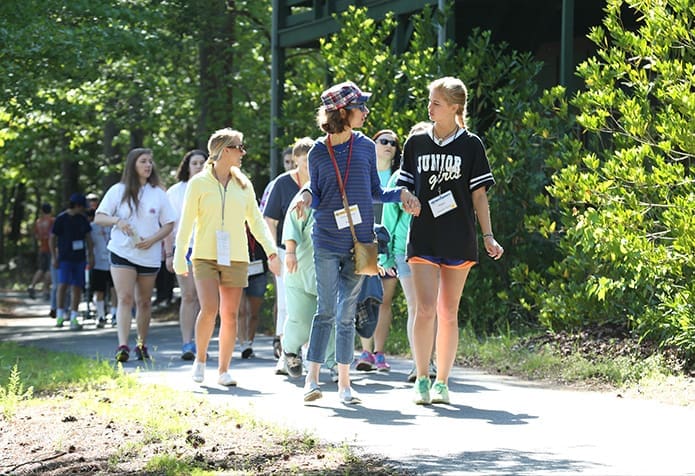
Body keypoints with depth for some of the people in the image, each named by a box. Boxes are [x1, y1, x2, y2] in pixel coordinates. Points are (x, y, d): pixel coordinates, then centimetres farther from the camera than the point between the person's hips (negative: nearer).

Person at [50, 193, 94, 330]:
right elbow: (52, 239, -2)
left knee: (77, 287, 2)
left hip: (79, 258, 4)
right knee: (63, 284, -16)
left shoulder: (82, 219, 9)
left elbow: (88, 237, 16)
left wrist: (91, 256, 9)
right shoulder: (61, 219, -4)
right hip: (64, 258, -4)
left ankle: (73, 318, 6)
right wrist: (54, 257, -7)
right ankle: (60, 315, -5)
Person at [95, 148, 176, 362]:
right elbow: (98, 218, 3)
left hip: (149, 255, 2)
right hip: (122, 253, -2)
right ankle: (123, 346, -23)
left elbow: (169, 224, 7)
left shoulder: (158, 193, 6)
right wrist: (117, 221, -18)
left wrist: (152, 239, -10)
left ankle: (142, 344, 23)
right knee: (125, 298, -14)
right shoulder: (118, 191, 3)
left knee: (144, 301, 10)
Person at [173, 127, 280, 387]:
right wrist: (179, 257, -4)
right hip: (205, 256, -3)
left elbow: (256, 221, 12)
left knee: (230, 315, 1)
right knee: (209, 309, -17)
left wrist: (271, 251, 0)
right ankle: (200, 359, 4)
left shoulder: (243, 185, 10)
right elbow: (186, 222, 1)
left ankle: (223, 370, 10)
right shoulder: (199, 183, 0)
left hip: (235, 258, 3)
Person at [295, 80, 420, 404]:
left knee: (347, 314, 6)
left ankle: (344, 383, 11)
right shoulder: (318, 152, 1)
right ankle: (312, 379, 0)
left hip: (359, 242, 2)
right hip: (326, 241, -2)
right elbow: (316, 195, 8)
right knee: (326, 310, -6)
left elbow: (375, 191, 14)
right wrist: (307, 196, -15)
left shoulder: (365, 146, 5)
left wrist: (401, 194, -3)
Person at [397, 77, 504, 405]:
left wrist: (488, 236, -3)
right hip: (423, 238, 1)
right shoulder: (416, 143, 8)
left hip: (458, 239, -1)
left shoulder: (470, 146, 2)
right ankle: (422, 380, -3)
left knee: (448, 313, 4)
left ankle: (442, 382, 13)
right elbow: (405, 188, 16)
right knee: (425, 308, -11)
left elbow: (479, 194, 3)